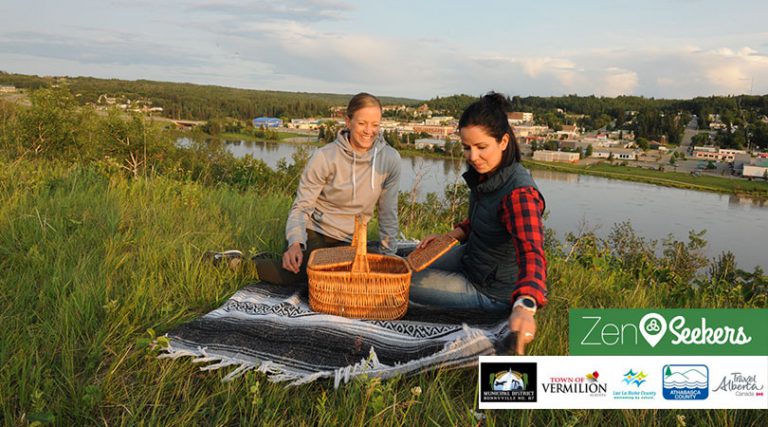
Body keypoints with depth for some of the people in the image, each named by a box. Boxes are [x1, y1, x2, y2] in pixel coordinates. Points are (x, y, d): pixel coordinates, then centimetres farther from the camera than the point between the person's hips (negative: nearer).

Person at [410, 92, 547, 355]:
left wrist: (524, 306, -64)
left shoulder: (519, 193, -33)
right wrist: (453, 235, -3)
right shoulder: (485, 173, -7)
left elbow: (531, 254, -46)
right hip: (471, 259, 8)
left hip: (491, 291, -8)